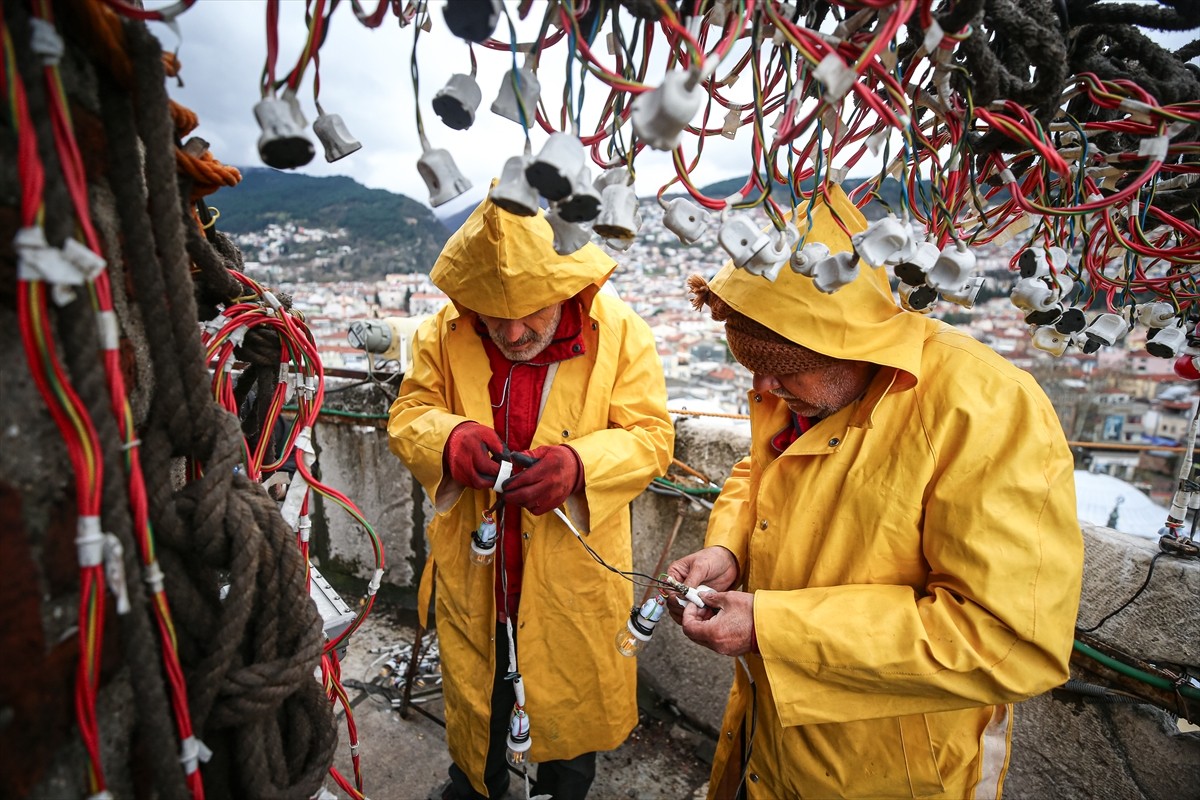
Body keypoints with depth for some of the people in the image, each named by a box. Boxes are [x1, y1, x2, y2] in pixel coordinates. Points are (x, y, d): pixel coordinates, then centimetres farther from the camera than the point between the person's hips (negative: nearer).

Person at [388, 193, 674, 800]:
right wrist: (447, 440, -27)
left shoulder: (619, 331, -15)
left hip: (574, 570, -1)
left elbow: (650, 434, -13)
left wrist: (578, 465, -32)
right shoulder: (445, 332, -8)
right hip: (471, 564, 3)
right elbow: (407, 416, -3)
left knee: (572, 700, 23)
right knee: (472, 693, 27)